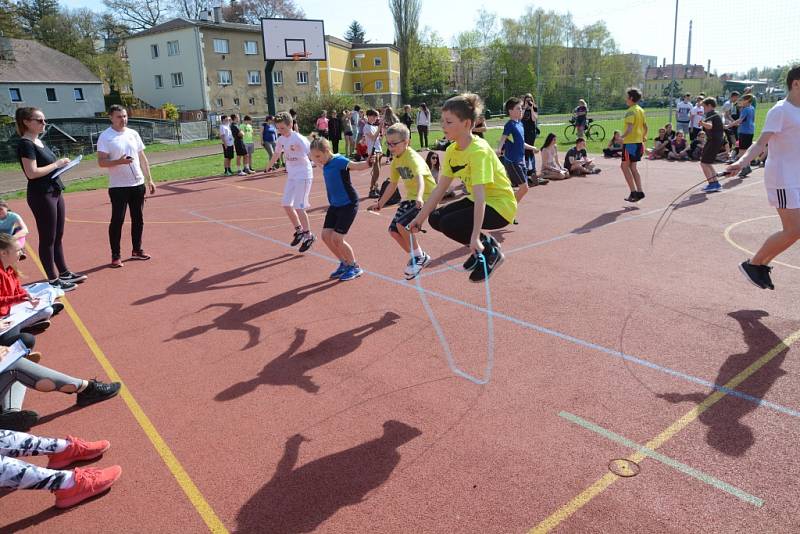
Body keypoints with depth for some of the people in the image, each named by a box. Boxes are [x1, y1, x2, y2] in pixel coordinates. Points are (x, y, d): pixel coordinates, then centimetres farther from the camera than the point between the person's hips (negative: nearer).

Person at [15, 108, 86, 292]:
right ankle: (53, 280, 6)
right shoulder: (25, 144, -13)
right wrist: (57, 164, -14)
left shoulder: (39, 142, 14)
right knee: (47, 238, -2)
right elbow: (32, 173, -21)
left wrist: (60, 164, 3)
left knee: (58, 237, 15)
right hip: (41, 195, -9)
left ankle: (64, 272, 25)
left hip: (54, 192, 9)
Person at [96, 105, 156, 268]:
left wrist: (149, 179, 11)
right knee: (117, 220, -2)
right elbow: (101, 162, -13)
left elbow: (142, 158, 14)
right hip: (118, 187, -5)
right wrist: (119, 161, -29)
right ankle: (115, 256, 6)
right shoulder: (105, 137, -7)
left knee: (138, 219, 11)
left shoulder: (133, 133, 9)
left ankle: (137, 250, 24)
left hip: (138, 184, 5)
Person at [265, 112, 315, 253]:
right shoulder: (281, 139, 5)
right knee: (286, 204, 8)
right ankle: (299, 230, 25)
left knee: (299, 207, -9)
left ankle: (308, 236, 7)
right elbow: (276, 154, 24)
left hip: (303, 175, -8)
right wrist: (269, 167, 37)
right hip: (291, 175, 8)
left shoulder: (299, 139, -18)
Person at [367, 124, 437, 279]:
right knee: (393, 229, 4)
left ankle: (419, 256, -1)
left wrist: (419, 198, -59)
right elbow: (392, 185, 16)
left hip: (426, 197, -9)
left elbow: (419, 178, -41)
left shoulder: (413, 158, -22)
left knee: (402, 224, -24)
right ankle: (419, 257, 20)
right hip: (410, 197, 9)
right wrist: (380, 204, 19)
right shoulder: (396, 161, 4)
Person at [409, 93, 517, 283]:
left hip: (500, 205, -8)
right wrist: (420, 218, 0)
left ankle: (491, 252, 0)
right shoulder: (452, 151, -2)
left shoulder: (478, 151, -27)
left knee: (449, 224, -23)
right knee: (435, 219, -1)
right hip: (477, 201, 9)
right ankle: (484, 244, 13)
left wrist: (475, 236, -41)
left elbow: (480, 196, -35)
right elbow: (440, 188, 2)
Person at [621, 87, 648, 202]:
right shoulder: (641, 110, 14)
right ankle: (639, 192, 12)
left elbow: (630, 128, -25)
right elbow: (645, 127, 21)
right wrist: (643, 137, 36)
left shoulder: (630, 111, -13)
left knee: (625, 166, -3)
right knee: (632, 167, 13)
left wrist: (622, 137, -35)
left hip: (630, 142, -9)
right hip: (638, 141, 9)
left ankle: (633, 192, -5)